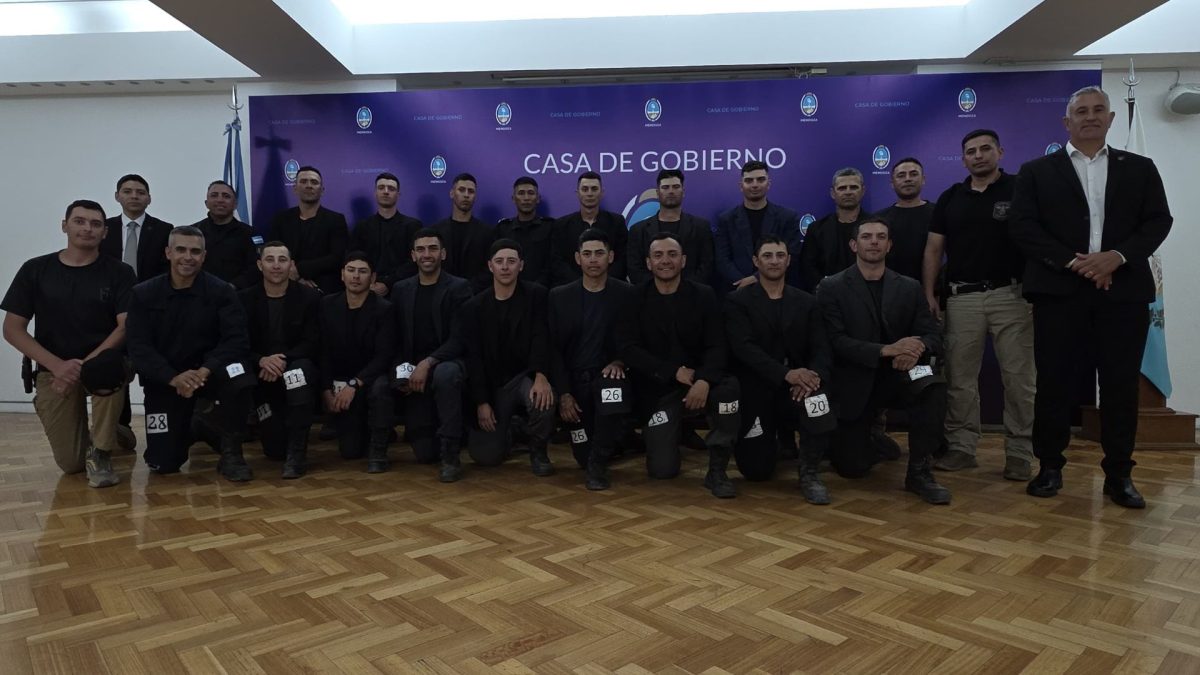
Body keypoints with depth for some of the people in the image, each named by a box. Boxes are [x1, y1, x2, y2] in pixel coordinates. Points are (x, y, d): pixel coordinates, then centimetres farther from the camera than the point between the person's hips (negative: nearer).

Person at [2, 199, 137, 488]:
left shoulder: (119, 272, -3)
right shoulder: (35, 270, 1)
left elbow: (126, 327, -12)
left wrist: (85, 364, -24)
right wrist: (57, 365, -17)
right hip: (53, 369, 1)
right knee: (71, 463, -7)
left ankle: (100, 452, -17)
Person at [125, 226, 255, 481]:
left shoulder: (221, 292, -7)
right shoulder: (143, 294, -2)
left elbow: (237, 341, -16)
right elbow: (139, 348, -10)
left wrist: (205, 371, -32)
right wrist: (174, 378, -27)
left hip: (208, 371, -1)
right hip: (164, 380, 1)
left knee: (239, 374, -36)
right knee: (162, 463, -4)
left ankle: (230, 453, -16)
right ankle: (192, 429, 32)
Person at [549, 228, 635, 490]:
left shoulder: (627, 294, -1)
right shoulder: (559, 296, 2)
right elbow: (554, 349, 0)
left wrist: (620, 361, -19)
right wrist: (563, 393, -8)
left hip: (608, 374, -2)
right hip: (574, 379, 2)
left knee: (613, 395, -38)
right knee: (584, 455, 1)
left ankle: (598, 464, -16)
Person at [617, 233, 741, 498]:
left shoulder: (704, 296, -1)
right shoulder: (636, 298, -2)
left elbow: (717, 347, -8)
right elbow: (627, 348, -11)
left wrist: (704, 380, -29)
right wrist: (674, 372, -19)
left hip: (698, 382, 1)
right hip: (657, 390, -1)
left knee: (729, 388, -33)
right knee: (662, 470, -10)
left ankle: (717, 471, -14)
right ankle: (670, 432, 28)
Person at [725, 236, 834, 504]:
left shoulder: (807, 303, 8)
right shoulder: (738, 301, -2)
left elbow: (822, 350, -3)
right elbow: (744, 347, -17)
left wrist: (813, 376, -26)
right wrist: (786, 374, -30)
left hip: (795, 390, 2)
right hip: (755, 393, -1)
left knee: (820, 398, -34)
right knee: (757, 471, 0)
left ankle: (809, 472, -10)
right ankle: (772, 437, 36)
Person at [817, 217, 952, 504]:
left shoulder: (909, 288, 4)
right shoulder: (831, 288, -6)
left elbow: (933, 335, -2)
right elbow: (836, 341, -17)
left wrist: (918, 348, -27)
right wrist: (886, 350, -29)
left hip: (896, 376, 2)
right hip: (853, 384, -2)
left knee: (933, 386, -32)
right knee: (852, 468, -2)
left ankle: (919, 471, -16)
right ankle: (874, 435, 35)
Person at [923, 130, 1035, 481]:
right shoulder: (950, 197, 11)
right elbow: (934, 249, 9)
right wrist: (929, 294, 0)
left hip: (1012, 295, -3)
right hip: (961, 298, 3)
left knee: (1019, 378, 0)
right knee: (959, 378, 5)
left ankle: (1020, 453, 9)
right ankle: (961, 447, 15)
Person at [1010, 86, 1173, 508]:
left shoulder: (1140, 169, 14)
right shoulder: (1037, 171, 8)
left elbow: (1159, 220, 6)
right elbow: (1022, 225, -2)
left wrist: (1117, 257, -12)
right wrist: (1073, 262, -12)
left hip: (1123, 290, 2)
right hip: (1059, 291, -1)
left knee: (1121, 385, 4)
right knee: (1052, 381, 1)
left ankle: (1118, 473, 14)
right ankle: (1050, 466, 13)